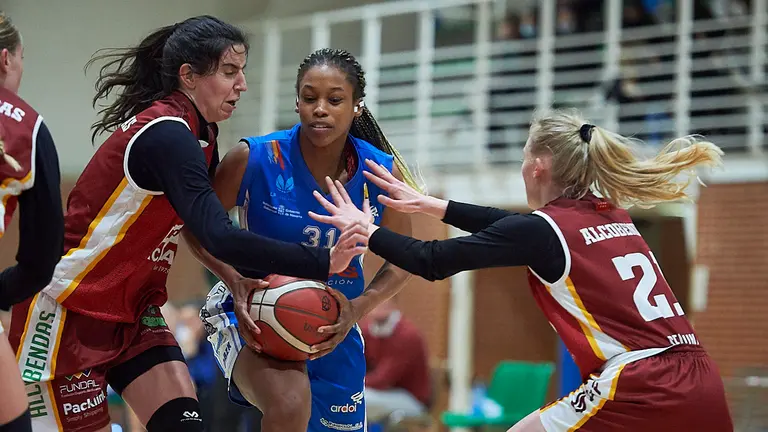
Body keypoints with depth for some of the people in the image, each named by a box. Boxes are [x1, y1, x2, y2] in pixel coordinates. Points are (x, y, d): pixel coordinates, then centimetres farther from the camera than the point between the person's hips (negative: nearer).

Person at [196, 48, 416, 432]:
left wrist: (358, 309, -15)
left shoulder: (383, 172, -11)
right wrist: (238, 283, -23)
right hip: (253, 314, -4)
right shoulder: (255, 158, -18)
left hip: (334, 325, 4)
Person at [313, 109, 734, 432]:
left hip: (640, 390, -7)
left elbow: (433, 262, 3)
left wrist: (365, 228, 19)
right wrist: (430, 205, 37)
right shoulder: (613, 216, 18)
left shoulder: (543, 229, -2)